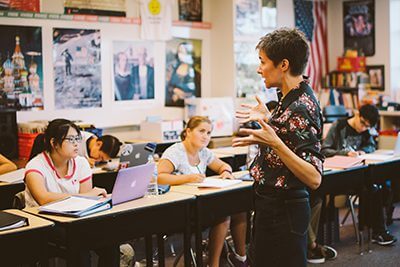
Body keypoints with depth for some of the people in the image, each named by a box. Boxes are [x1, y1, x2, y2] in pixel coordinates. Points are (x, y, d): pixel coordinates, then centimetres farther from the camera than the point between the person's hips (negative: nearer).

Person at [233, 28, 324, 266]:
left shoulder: (301, 107, -23)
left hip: (284, 210, -10)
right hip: (271, 204, 10)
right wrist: (268, 119, 16)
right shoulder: (291, 97, 5)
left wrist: (274, 143, -36)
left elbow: (314, 178, -28)